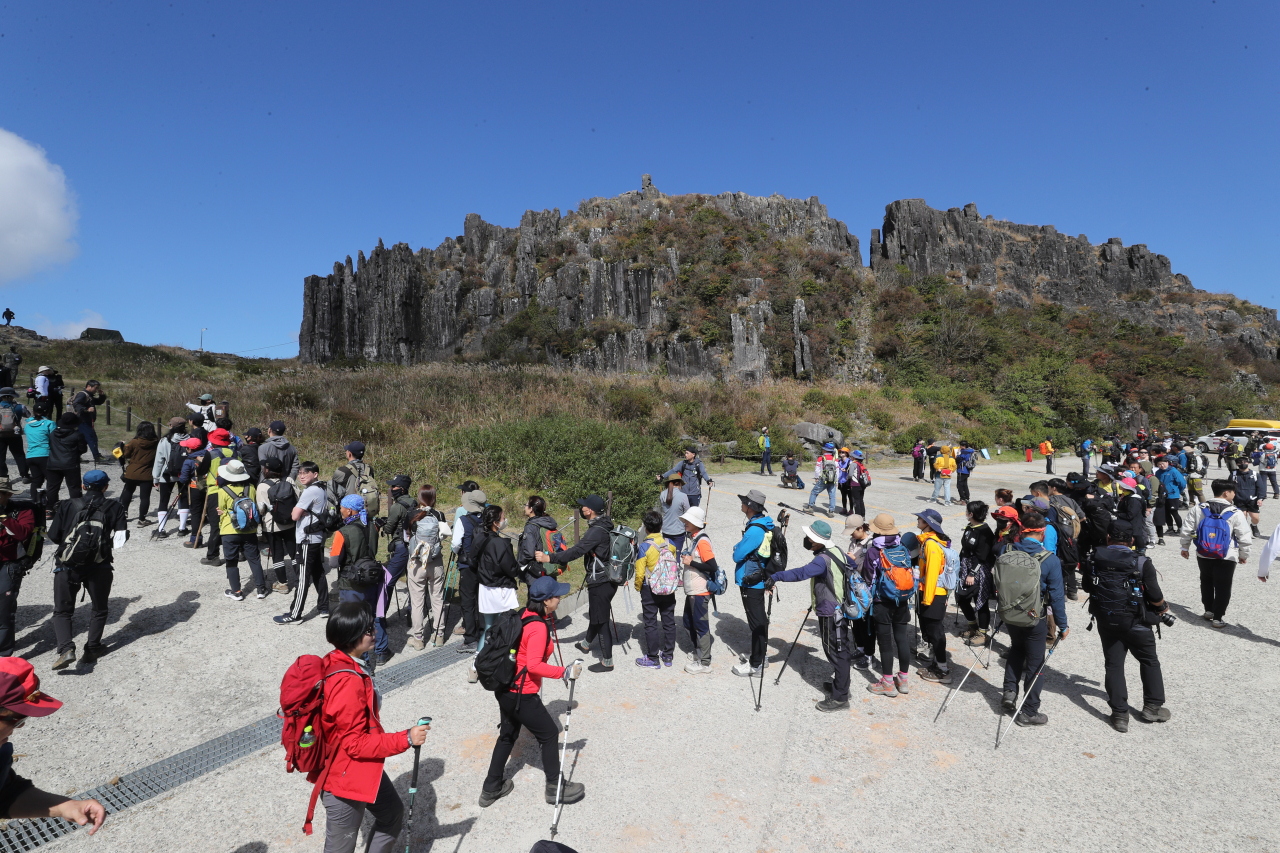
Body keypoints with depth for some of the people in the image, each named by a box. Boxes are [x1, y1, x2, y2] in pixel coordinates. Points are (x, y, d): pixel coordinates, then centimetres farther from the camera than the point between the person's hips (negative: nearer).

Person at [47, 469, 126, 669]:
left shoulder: (68, 506, 2)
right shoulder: (115, 507, 0)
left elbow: (53, 536, 1)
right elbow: (120, 539, -4)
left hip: (67, 566, 0)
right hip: (99, 567, 0)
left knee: (62, 611, 12)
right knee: (99, 608, 19)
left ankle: (66, 649, -5)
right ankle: (92, 648, 19)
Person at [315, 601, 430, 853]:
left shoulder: (337, 662, -3)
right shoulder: (348, 683, -33)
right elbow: (356, 744, -27)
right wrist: (406, 739, -25)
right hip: (345, 780, -9)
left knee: (392, 812, 25)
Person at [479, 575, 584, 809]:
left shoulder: (524, 615, 1)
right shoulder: (539, 627, -25)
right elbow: (534, 665, -29)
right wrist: (565, 672, -23)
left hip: (505, 690, 9)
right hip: (522, 695, -9)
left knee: (508, 735, 25)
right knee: (549, 734, 10)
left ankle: (491, 789, 38)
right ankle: (555, 788, 26)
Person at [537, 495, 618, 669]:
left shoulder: (597, 531, -24)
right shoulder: (605, 525, 6)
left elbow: (577, 551, -32)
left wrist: (549, 558, -33)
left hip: (599, 582, -10)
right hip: (608, 579, 10)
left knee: (601, 621, 1)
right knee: (595, 615, 27)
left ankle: (607, 661, 11)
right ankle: (586, 643, 47)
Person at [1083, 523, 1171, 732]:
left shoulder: (1095, 559, -5)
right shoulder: (1141, 563, -14)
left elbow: (1087, 587, 5)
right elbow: (1155, 596, -12)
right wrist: (1163, 607, 10)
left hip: (1105, 621, 2)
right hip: (1134, 622, -2)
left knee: (1113, 665, 9)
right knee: (1149, 661, 20)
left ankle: (1119, 714, 11)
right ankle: (1152, 707, 26)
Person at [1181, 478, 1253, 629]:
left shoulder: (1198, 509, -5)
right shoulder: (1235, 513, -14)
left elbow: (1187, 530, 1)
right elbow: (1245, 537, -9)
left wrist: (1185, 547, 15)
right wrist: (1243, 555, 7)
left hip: (1203, 556, 3)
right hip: (1226, 558, -3)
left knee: (1206, 583, 22)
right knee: (1223, 587, 8)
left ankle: (1208, 611, 33)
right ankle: (1217, 618, 13)